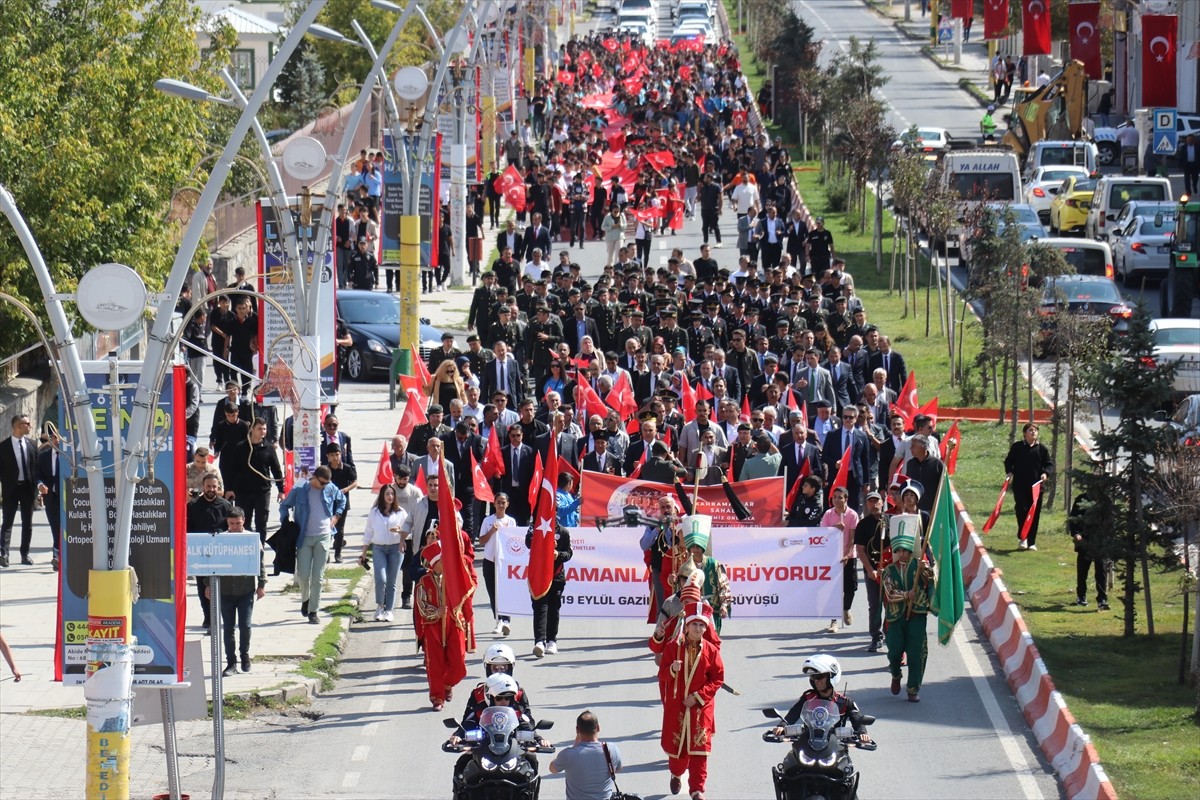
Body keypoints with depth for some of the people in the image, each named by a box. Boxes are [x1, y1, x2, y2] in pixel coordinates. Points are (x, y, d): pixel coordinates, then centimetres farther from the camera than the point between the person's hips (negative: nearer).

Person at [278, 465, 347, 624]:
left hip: (323, 536, 1)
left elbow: (342, 500, 22)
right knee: (303, 574, -3)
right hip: (304, 538, -1)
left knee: (318, 577, 0)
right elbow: (284, 506, 9)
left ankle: (313, 610, 6)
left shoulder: (331, 489, 1)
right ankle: (305, 599, 27)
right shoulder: (299, 491, -6)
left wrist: (336, 516, 10)